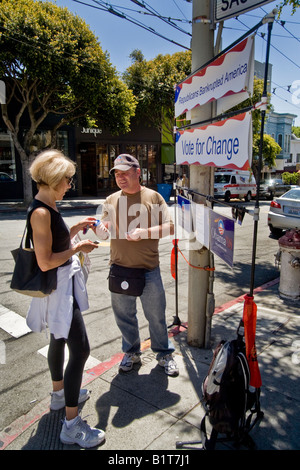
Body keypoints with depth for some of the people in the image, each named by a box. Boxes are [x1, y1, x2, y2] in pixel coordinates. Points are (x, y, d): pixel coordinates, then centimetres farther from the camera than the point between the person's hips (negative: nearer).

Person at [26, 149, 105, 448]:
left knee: (59, 340, 24)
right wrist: (78, 248, -17)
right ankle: (72, 426, 6)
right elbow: (45, 262, -26)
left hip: (64, 284, 11)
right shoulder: (40, 212, -23)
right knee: (80, 349, -7)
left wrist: (75, 229, 8)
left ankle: (59, 393, 46)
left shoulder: (47, 208, 7)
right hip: (58, 287, -11)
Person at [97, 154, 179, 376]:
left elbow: (170, 227, -6)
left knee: (156, 315, 10)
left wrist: (144, 232, -20)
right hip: (120, 269, 3)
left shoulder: (153, 197, -2)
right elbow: (103, 232, 7)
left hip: (149, 270, -3)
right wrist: (101, 228, -17)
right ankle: (132, 352, 38)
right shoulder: (111, 200, 7)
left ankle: (164, 354, 32)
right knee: (124, 316, 15)